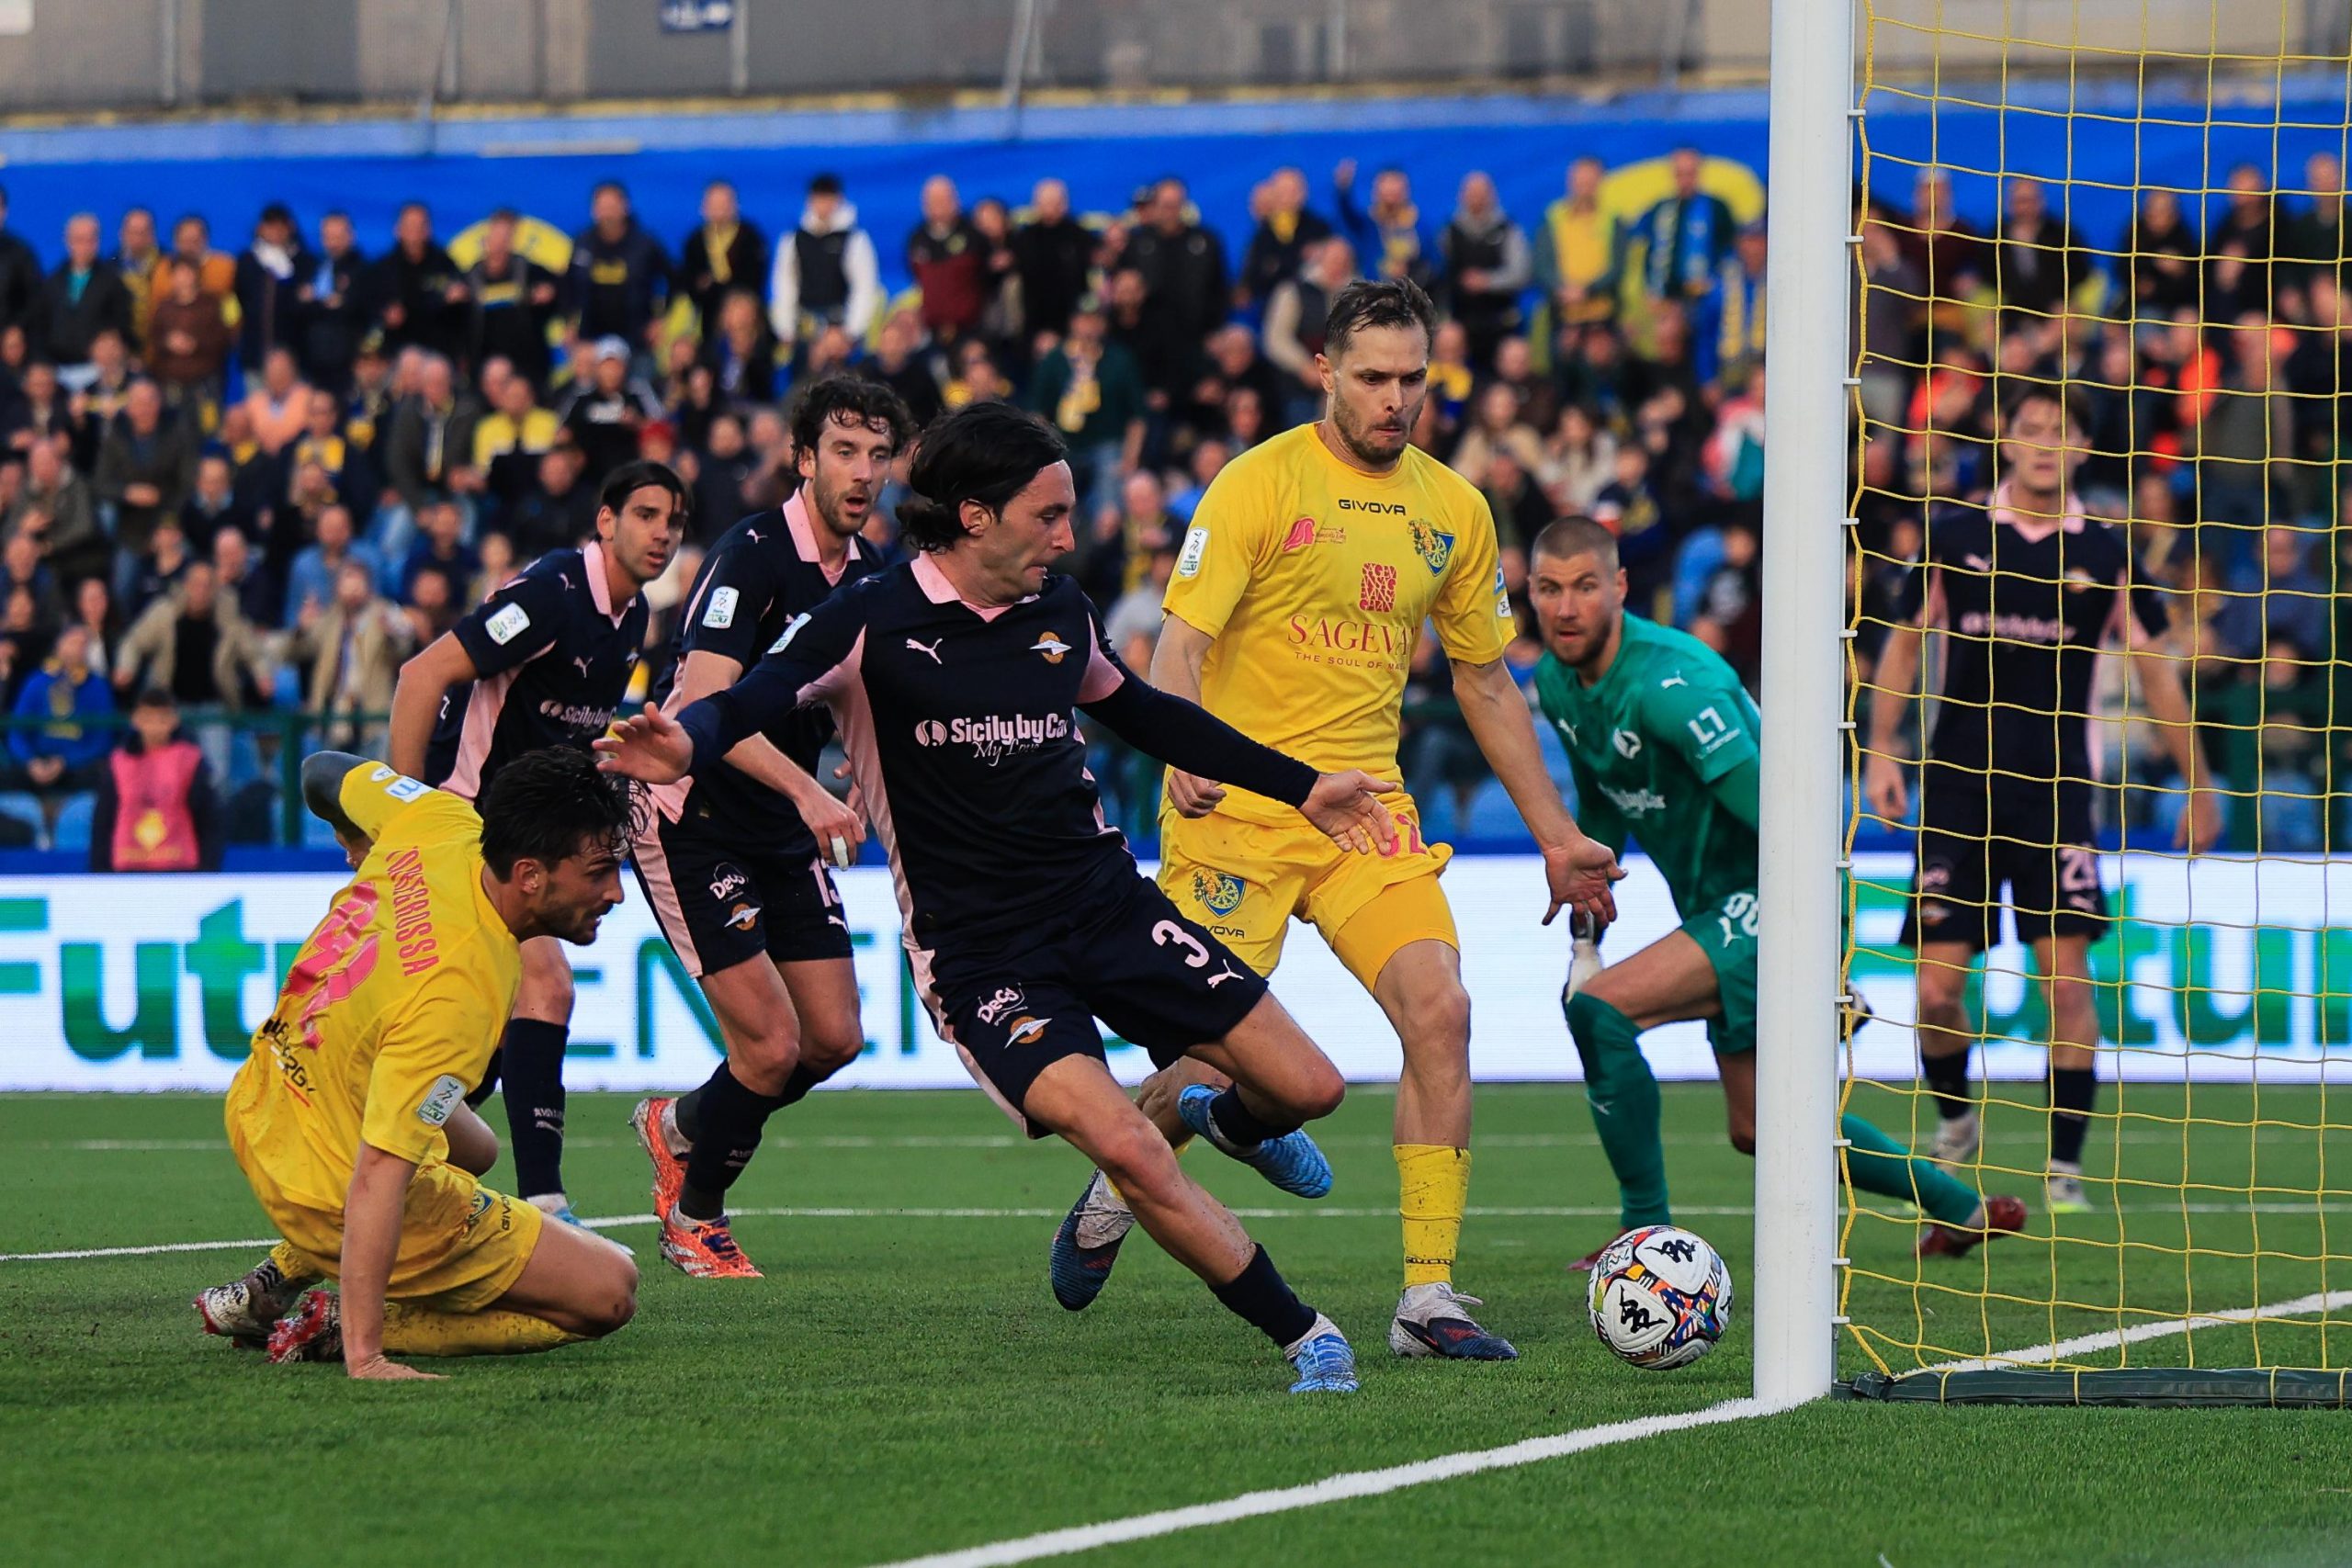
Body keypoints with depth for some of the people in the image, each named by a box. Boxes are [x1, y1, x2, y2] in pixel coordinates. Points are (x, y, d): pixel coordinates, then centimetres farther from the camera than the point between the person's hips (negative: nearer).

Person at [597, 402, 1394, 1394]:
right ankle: (1303, 1337, -8)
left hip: (1103, 896, 5)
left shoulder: (1060, 614, 7)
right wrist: (686, 745, -47)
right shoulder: (872, 624, -11)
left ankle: (1228, 1122, 37)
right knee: (1127, 1149, -24)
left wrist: (1302, 788, 27)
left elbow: (1145, 716, 24)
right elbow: (747, 704, -22)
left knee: (1306, 1087, -2)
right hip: (977, 954, -5)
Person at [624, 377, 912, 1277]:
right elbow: (705, 705, -30)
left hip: (786, 831, 8)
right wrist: (806, 791, -40)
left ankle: (679, 1128, 31)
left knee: (835, 1038, 5)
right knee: (772, 1043, -12)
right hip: (693, 822, -8)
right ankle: (694, 1215, 12)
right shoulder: (750, 558, -20)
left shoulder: (868, 577, 5)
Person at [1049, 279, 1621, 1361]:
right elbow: (1180, 640, -13)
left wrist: (1555, 834, 18)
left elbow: (1485, 682, 19)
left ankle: (1428, 1299, -11)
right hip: (1238, 805, -4)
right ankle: (1116, 1189, 29)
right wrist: (1187, 749, -33)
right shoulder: (1261, 482, -7)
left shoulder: (1453, 510, 9)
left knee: (1439, 1011, -14)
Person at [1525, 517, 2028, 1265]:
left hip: (1765, 898, -10)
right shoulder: (1555, 684, 1)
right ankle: (1964, 1210, 35)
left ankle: (1646, 1230, -11)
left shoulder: (1669, 683, -26)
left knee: (1598, 1006, -24)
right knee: (1758, 1130, 16)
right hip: (1713, 907, 10)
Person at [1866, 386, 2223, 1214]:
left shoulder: (2104, 551, 3)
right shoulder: (1955, 534, 3)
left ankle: (2065, 1167, -4)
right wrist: (1882, 748, 2)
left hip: (2057, 788, 0)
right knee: (1937, 989, -3)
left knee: (2066, 975, -12)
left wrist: (2199, 784, 9)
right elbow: (1904, 641, 12)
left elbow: (2154, 670, 9)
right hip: (1957, 784, 1)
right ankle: (1955, 1122, 26)